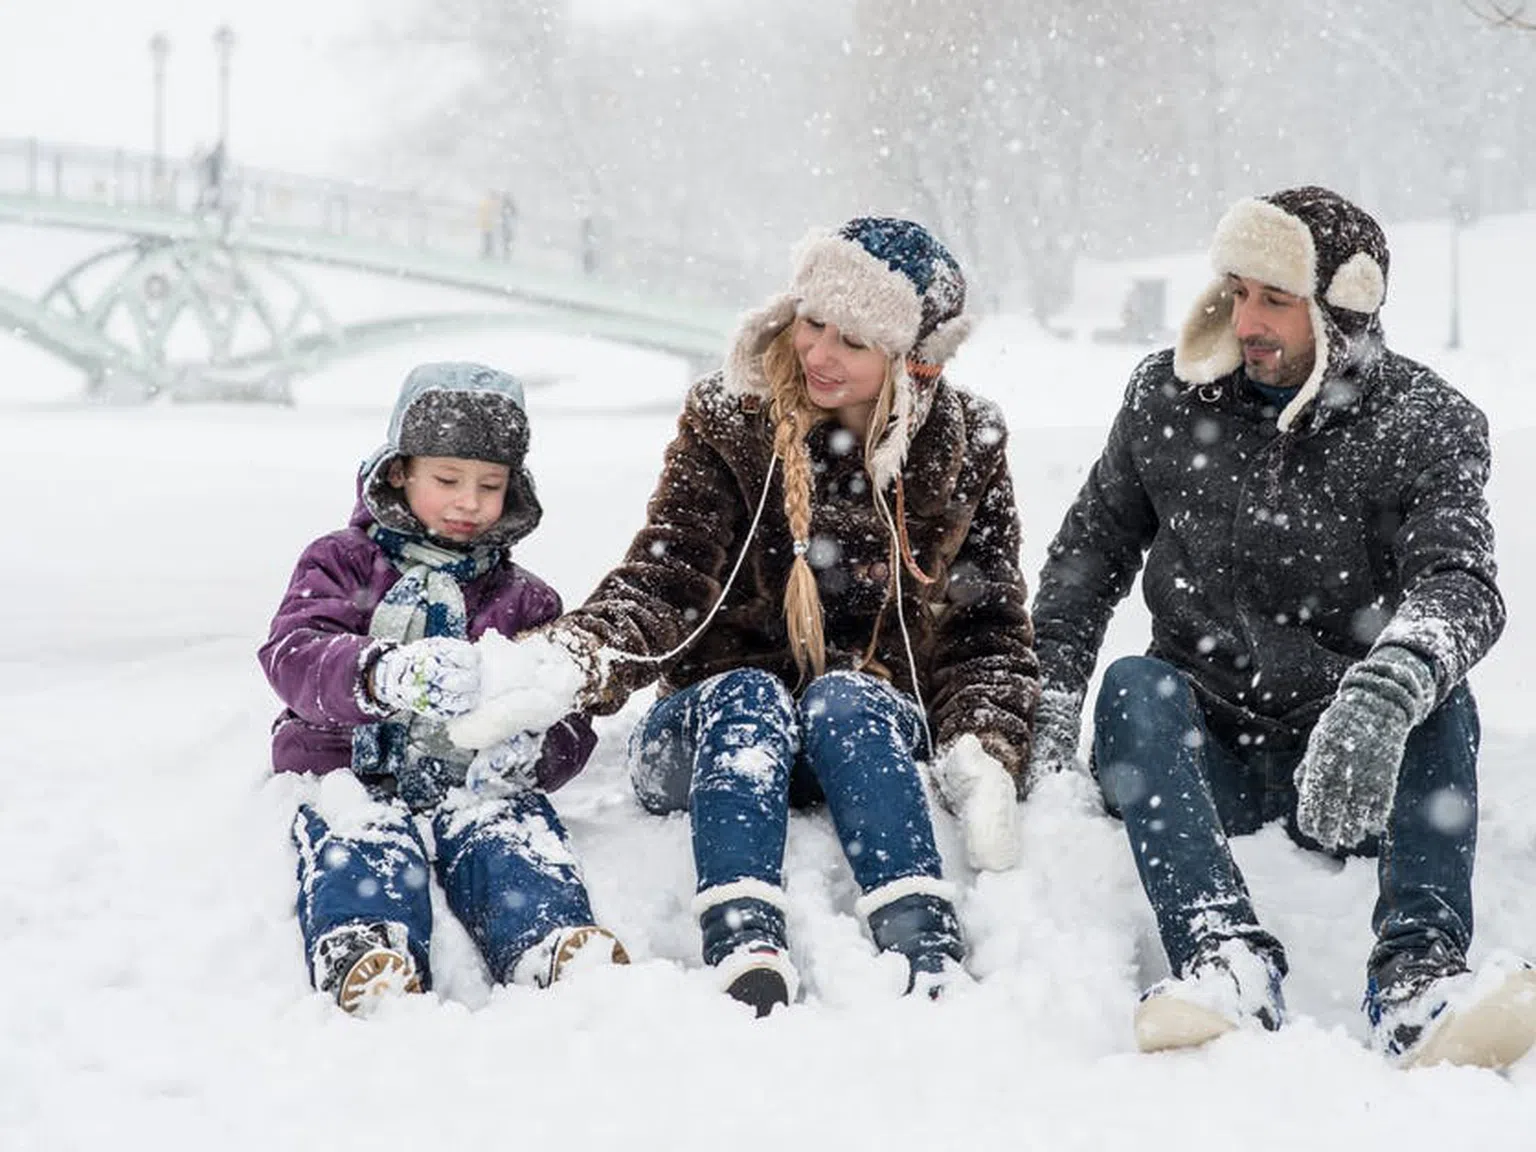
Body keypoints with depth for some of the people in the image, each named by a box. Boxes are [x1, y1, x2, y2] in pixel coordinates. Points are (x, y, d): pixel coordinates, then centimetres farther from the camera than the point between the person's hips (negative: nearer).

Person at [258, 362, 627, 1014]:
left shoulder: (525, 601, 21)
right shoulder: (341, 564, 13)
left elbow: (569, 721, 13)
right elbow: (292, 655, -8)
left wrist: (532, 750, -16)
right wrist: (383, 674, -32)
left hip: (472, 782, 2)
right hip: (353, 773, -1)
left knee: (515, 832, -32)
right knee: (361, 840, -35)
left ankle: (553, 946, -60)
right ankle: (362, 954, -63)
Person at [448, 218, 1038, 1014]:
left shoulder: (965, 452, 2)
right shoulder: (730, 425, -2)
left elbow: (988, 630, 2)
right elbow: (662, 584, -13)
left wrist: (984, 758, -16)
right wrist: (566, 666, -33)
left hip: (875, 737, 0)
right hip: (718, 734, 0)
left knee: (842, 699, -32)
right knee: (748, 696, -33)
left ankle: (930, 962, -50)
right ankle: (746, 958, -54)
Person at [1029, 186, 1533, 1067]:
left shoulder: (1427, 426, -4)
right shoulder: (1169, 398, 5)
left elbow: (1460, 582, -21)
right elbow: (1093, 546, 14)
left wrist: (1383, 695, -43)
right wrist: (1054, 691, -3)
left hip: (1358, 765, -1)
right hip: (1201, 750, 1)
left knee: (1437, 694, -29)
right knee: (1133, 683, -28)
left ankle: (1419, 977, -45)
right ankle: (1227, 960, -49)